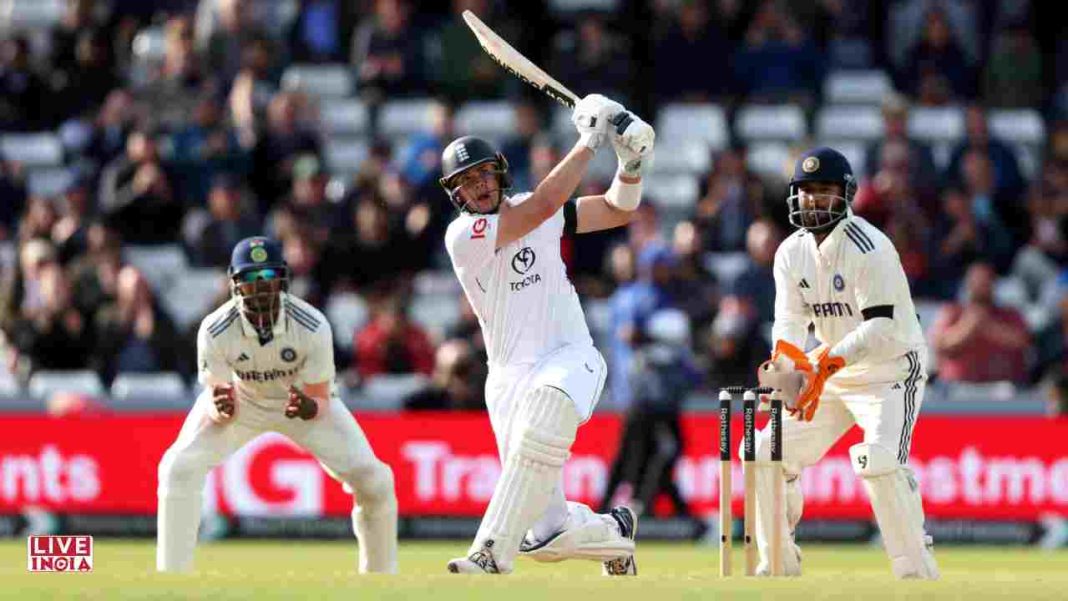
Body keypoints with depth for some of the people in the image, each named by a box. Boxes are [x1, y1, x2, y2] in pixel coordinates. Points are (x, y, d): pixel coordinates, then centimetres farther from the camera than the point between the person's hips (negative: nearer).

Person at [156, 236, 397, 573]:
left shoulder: (312, 327, -31)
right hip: (240, 400, 0)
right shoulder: (215, 330, -30)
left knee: (374, 481, -13)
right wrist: (222, 409, -49)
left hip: (304, 398, 0)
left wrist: (310, 408, -49)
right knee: (179, 468, -23)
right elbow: (217, 407, -23)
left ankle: (380, 578, 12)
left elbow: (322, 402, -23)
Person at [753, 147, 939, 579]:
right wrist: (788, 360, -30)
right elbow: (790, 320, -7)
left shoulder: (869, 249, -22)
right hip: (831, 370, 8)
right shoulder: (792, 252, 1)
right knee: (767, 453, 3)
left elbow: (882, 327, -29)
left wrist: (825, 363, -40)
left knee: (880, 461, -29)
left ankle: (918, 572, -23)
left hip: (892, 369, -8)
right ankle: (778, 565, 16)